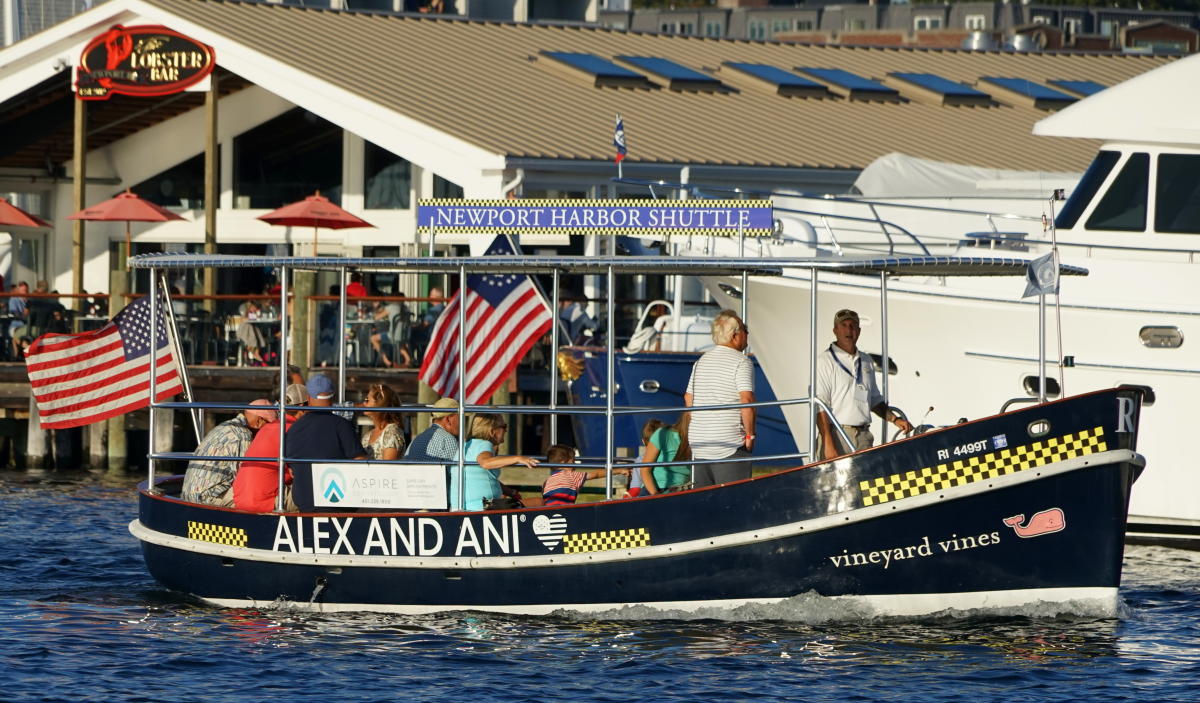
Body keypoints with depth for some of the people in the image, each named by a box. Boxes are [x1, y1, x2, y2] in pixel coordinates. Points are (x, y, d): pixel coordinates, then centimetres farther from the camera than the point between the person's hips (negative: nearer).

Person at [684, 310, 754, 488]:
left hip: (699, 444, 7)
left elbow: (688, 398, 19)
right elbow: (746, 400, -17)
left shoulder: (702, 361, 15)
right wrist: (750, 434, -9)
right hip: (729, 444, -7)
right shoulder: (741, 362, -9)